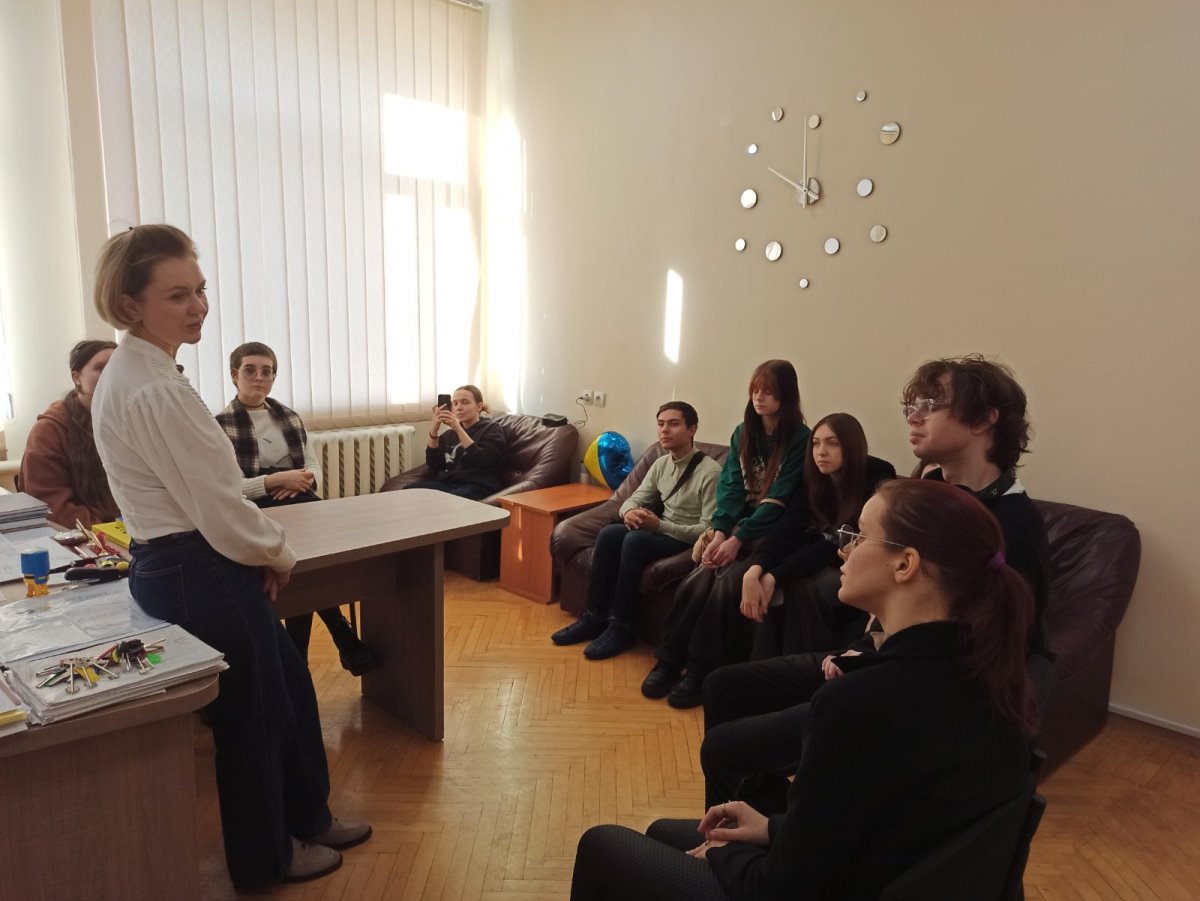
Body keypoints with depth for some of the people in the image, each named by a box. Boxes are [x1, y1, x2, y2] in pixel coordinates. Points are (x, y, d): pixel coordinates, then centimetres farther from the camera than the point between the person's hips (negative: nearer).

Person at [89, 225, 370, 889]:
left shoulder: (130, 373, 8)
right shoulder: (156, 389, -25)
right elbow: (219, 508, -23)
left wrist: (260, 550, 7)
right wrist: (277, 552, -5)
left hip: (169, 562, 10)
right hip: (200, 575, -10)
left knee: (289, 685, 22)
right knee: (251, 712, 11)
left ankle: (306, 816, 40)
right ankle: (265, 857, 34)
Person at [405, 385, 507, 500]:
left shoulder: (492, 429, 11)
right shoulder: (448, 434, 24)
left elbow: (483, 462, -9)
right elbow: (434, 465, 8)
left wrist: (458, 429, -15)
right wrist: (434, 431, -4)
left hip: (477, 485, -4)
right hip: (447, 483, 5)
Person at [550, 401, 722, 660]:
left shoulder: (710, 472, -17)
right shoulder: (661, 464, 7)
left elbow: (709, 530, -20)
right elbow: (634, 499, 11)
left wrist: (660, 525, -26)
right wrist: (629, 512, -15)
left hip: (687, 541, -7)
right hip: (660, 531, 7)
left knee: (634, 540, -33)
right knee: (609, 533, -21)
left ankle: (621, 628, -23)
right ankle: (595, 617, -13)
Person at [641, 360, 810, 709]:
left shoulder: (800, 439, -8)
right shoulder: (743, 433, 10)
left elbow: (778, 500, -14)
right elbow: (731, 487, 1)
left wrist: (738, 540, -21)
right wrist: (719, 532, -15)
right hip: (737, 528, 5)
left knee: (727, 582, -28)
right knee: (697, 580, -21)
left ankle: (699, 674, -19)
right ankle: (668, 661, -10)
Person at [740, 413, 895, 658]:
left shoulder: (878, 480, -18)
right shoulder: (814, 482, -1)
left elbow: (840, 546, -25)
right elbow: (786, 531, -14)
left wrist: (775, 576, -31)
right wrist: (754, 571, -34)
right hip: (822, 565, 5)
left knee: (805, 587, -31)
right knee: (778, 586, -22)